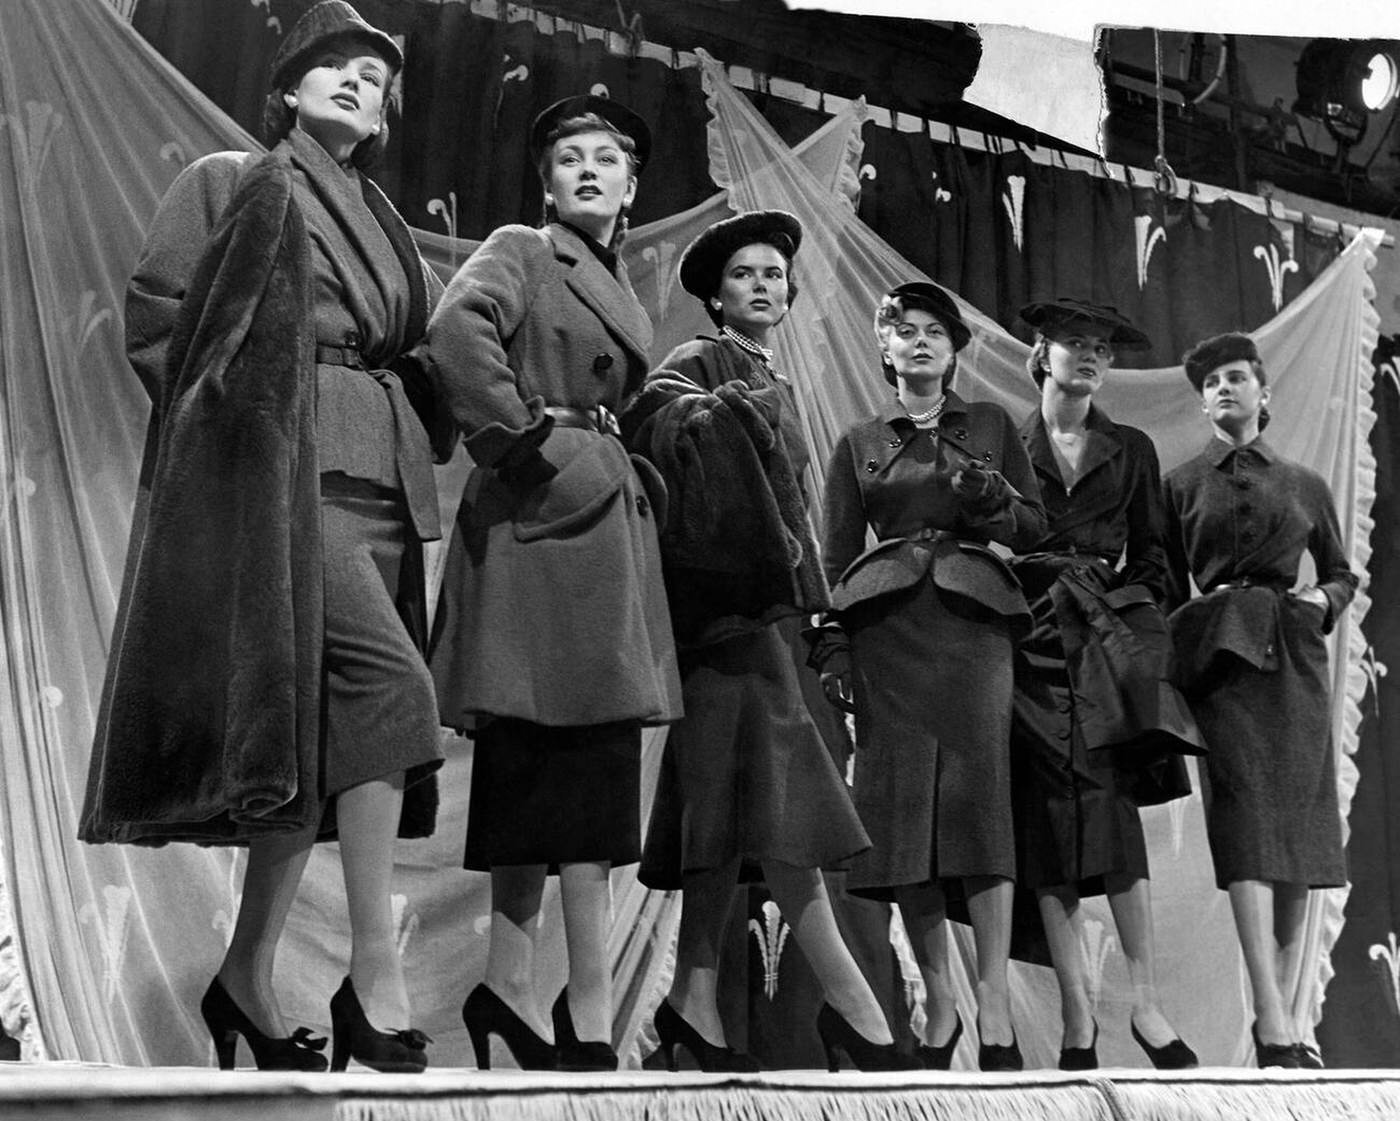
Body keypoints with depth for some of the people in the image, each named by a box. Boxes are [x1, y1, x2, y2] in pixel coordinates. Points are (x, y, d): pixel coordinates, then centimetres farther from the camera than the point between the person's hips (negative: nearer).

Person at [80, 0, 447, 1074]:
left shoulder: (384, 226, 24)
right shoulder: (233, 183, 8)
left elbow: (429, 354, 28)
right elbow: (155, 314, 2)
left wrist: (414, 447, 11)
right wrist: (242, 406, -6)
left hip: (378, 491, 7)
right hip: (282, 478, -7)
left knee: (319, 731, 4)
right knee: (387, 682, -22)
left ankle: (249, 976, 14)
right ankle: (376, 976, -19)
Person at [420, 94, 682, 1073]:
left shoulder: (620, 289, 23)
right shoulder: (520, 253, -1)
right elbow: (457, 333, -21)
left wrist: (626, 467, 15)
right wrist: (527, 441, -17)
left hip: (603, 520, 8)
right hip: (546, 516, -8)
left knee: (538, 766, 8)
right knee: (583, 767, -11)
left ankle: (511, 991, 13)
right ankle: (590, 1017, -8)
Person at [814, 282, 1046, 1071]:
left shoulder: (992, 424, 15)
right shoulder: (861, 443, 16)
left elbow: (1037, 526, 14)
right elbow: (837, 554, 12)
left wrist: (989, 500, -6)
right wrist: (833, 647, 1)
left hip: (973, 621, -1)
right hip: (887, 630, 1)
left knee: (979, 793, -14)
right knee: (901, 806, -4)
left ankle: (994, 1004, -13)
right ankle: (940, 1002, 5)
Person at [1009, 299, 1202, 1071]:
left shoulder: (1131, 451, 16)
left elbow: (1151, 555, 17)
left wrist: (1138, 624, 4)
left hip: (1107, 639, 1)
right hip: (1031, 642, -1)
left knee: (1111, 807, -11)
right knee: (1048, 824, -6)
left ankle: (1146, 1004, -6)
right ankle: (1077, 1016, -4)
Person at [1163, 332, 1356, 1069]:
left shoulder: (1304, 484, 15)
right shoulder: (1181, 485, 10)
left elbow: (1343, 573, 22)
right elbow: (1168, 592, 9)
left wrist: (1323, 599, 1)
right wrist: (1170, 666, -1)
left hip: (1294, 657, 3)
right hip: (1221, 656, -3)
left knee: (1298, 831, 0)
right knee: (1245, 825, -16)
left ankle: (1278, 1015, 8)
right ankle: (1273, 1024, -21)